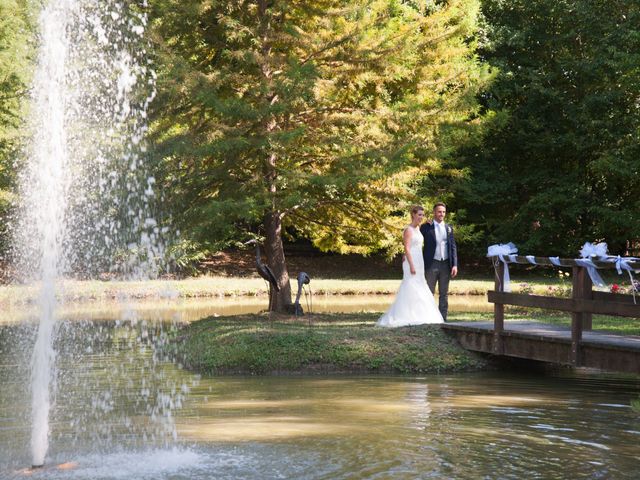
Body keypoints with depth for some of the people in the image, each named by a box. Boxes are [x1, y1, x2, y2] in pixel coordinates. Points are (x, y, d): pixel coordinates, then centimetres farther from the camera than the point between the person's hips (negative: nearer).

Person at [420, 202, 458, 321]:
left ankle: (443, 319, 10)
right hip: (432, 264, -3)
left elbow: (453, 247, 8)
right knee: (429, 293, 1)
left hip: (446, 264, 3)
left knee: (444, 294, 6)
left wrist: (455, 265, 0)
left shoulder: (449, 228, 10)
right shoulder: (426, 227, -1)